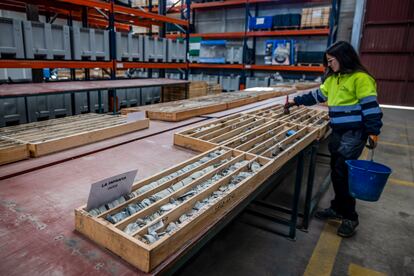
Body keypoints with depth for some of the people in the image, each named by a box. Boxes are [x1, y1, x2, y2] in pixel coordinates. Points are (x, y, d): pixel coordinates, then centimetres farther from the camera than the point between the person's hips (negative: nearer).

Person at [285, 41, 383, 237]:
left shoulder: (360, 78, -11)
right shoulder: (333, 79, 13)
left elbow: (370, 106, -14)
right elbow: (318, 95, 24)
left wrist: (373, 132, -17)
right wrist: (297, 101, 23)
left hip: (354, 134, -8)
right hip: (338, 132, 8)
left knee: (343, 173, -7)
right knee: (337, 172, 12)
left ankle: (350, 217, 10)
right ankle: (338, 208, 28)